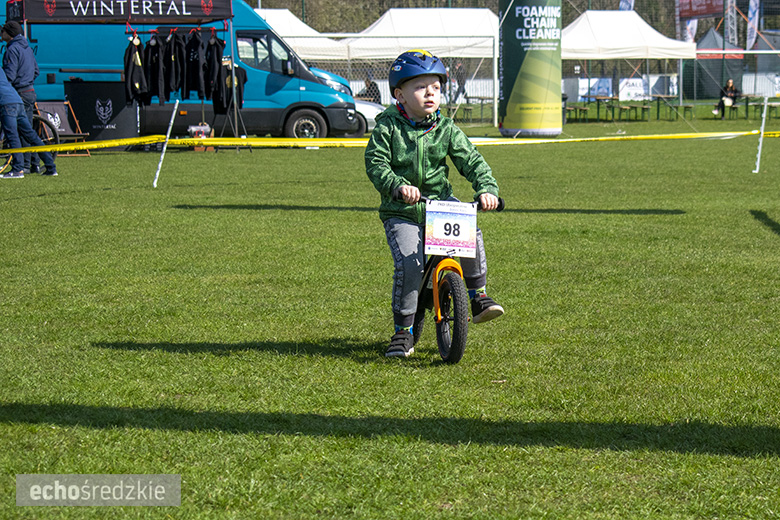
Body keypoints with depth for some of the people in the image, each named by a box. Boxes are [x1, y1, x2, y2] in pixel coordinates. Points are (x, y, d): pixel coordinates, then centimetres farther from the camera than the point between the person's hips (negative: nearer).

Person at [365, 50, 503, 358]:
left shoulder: (446, 129, 3)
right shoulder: (388, 128, -5)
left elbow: (471, 161, -2)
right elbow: (376, 163, -13)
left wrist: (486, 188, -20)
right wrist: (398, 186, -31)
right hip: (401, 213, -3)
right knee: (409, 264, -20)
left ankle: (478, 295, -7)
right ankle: (403, 331, -6)